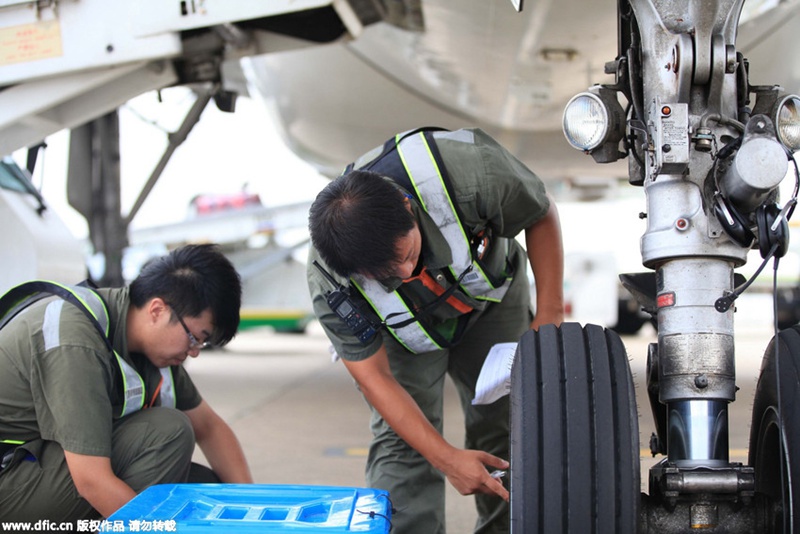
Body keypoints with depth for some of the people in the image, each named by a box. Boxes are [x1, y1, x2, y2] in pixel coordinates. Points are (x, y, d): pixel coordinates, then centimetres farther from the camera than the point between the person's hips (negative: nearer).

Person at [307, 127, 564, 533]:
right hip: (405, 328, -1)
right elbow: (373, 377, -25)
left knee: (507, 427, -1)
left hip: (491, 292, 1)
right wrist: (446, 457, -31)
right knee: (400, 439, -16)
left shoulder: (469, 171, -40)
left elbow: (542, 216, -18)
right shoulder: (329, 283, -35)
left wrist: (550, 314, -21)